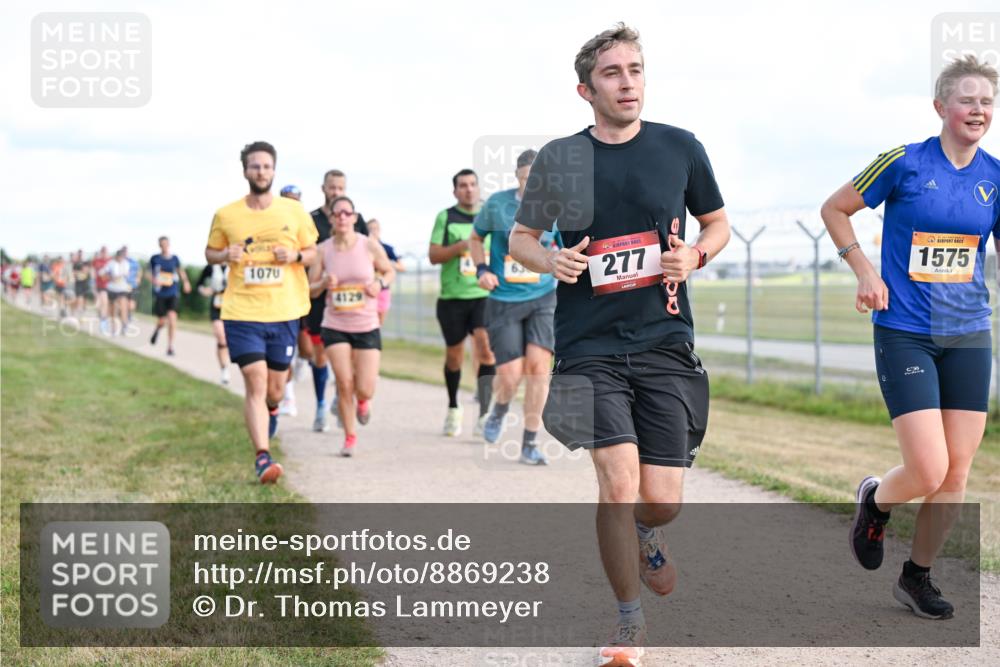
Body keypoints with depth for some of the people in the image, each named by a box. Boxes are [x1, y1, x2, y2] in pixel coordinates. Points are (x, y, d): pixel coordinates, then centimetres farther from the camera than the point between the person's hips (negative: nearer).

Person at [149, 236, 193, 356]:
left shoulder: (175, 258, 4)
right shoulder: (155, 259, 0)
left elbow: (180, 270, 21)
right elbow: (149, 273, 8)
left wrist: (185, 281, 6)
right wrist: (153, 280, -13)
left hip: (172, 294, 0)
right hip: (159, 294, 0)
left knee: (172, 318, -16)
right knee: (162, 321, 6)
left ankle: (170, 346, -8)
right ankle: (157, 329, 46)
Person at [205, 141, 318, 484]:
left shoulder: (294, 211, 2)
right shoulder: (226, 215, 0)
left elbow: (311, 252, 12)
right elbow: (210, 252, 13)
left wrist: (295, 256, -11)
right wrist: (226, 255, -9)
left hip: (284, 313, 2)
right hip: (242, 312, -2)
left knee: (274, 389, 12)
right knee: (255, 382, -14)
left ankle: (271, 409, 49)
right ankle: (263, 458, -13)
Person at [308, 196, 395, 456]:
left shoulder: (370, 245, -4)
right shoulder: (323, 250, -2)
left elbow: (390, 271, 10)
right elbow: (310, 289, 4)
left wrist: (380, 283, -12)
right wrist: (324, 284, -17)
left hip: (367, 327, 0)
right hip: (335, 326, 0)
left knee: (365, 389, -4)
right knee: (344, 383, -8)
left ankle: (363, 401, 35)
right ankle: (349, 437, 13)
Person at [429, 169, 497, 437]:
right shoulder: (445, 217, 3)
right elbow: (433, 255, -4)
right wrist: (461, 246, -17)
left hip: (484, 295, 0)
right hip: (452, 296, 0)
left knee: (486, 347, -18)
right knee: (454, 355, 10)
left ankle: (484, 414, -18)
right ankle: (453, 409, 31)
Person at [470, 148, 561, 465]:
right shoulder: (497, 204, -5)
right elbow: (475, 239, 11)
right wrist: (482, 269, -4)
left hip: (543, 299, 1)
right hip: (503, 300, -1)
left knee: (538, 364, -12)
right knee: (511, 374, -6)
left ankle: (530, 444, 1)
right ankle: (499, 409, 32)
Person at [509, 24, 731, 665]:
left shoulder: (681, 147, 3)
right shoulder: (559, 158, 1)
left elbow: (719, 224, 16)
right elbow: (520, 237, 13)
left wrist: (694, 256, -6)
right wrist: (551, 260, -10)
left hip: (666, 343, 1)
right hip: (590, 346, -1)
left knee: (662, 502, -2)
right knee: (619, 480, -15)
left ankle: (644, 537, 38)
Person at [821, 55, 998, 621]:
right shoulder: (905, 163, -7)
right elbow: (834, 209, 4)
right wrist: (865, 270, -5)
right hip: (906, 334, -4)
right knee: (929, 472, -12)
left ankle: (918, 577, 22)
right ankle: (875, 499, 23)